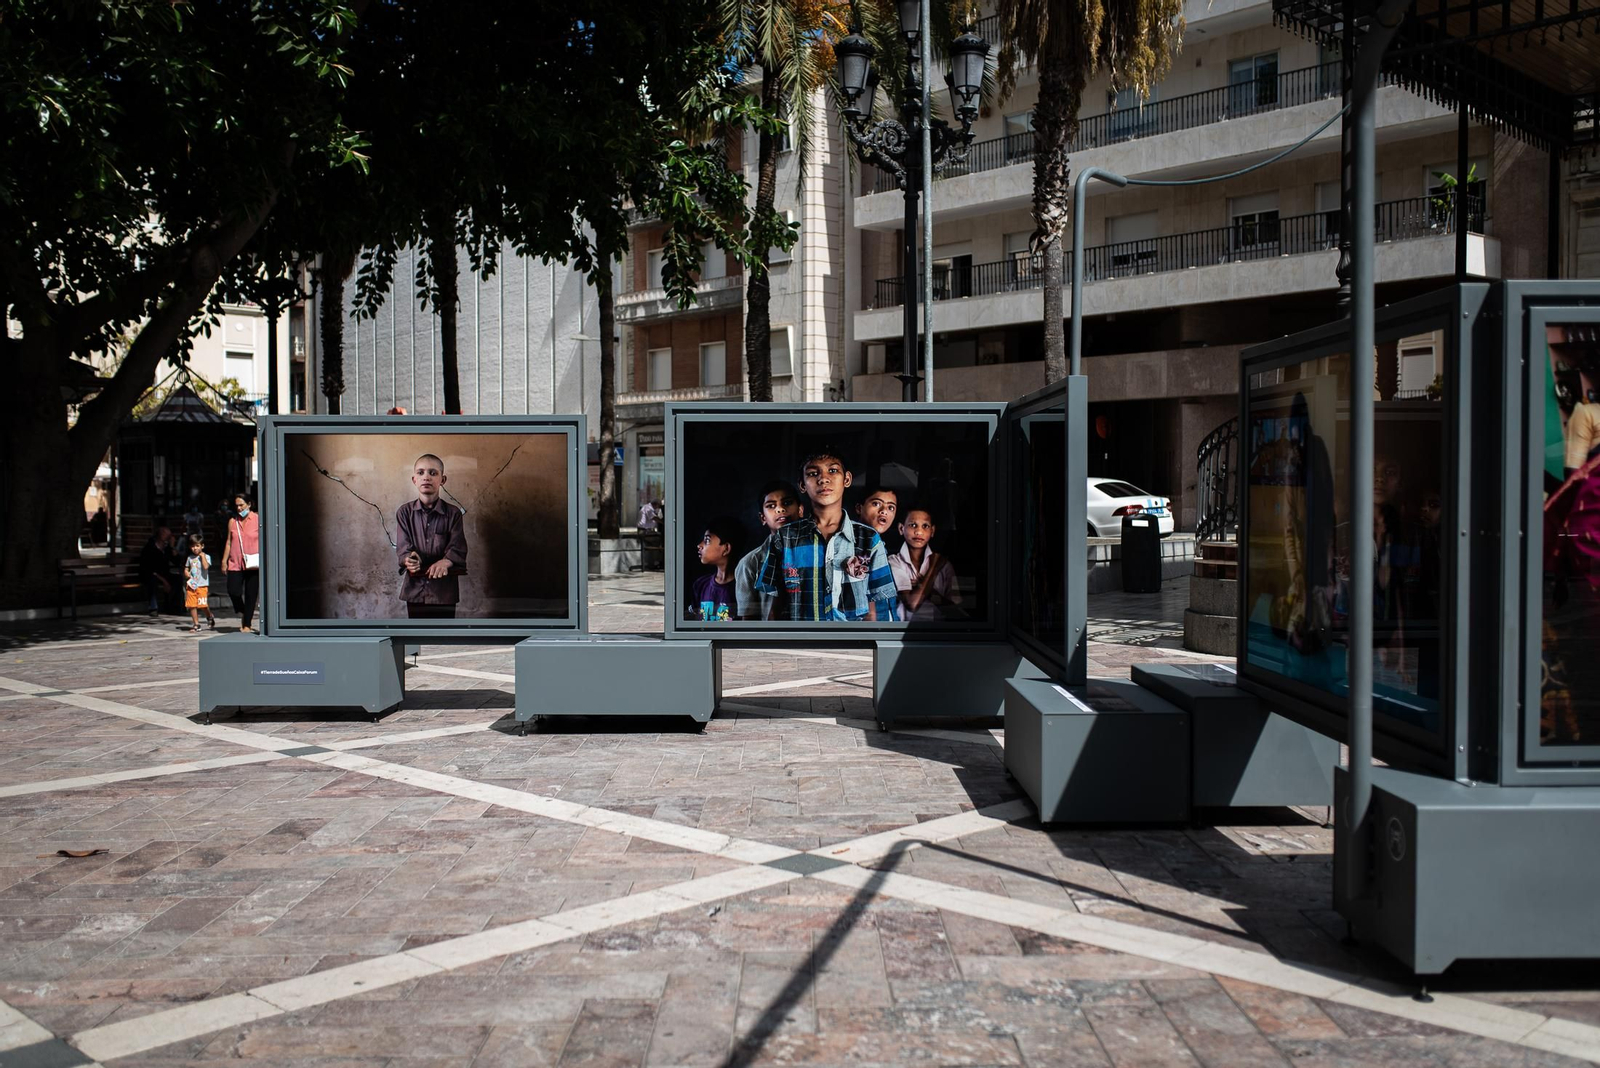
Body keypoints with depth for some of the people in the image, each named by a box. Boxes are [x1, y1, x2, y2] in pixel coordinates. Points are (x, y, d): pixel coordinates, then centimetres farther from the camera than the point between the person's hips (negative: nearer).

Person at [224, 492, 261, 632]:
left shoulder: (258, 520, 0)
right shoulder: (232, 521, 9)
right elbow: (229, 542, 13)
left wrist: (262, 559, -7)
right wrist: (224, 561, 10)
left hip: (253, 565, -2)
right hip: (235, 563, 2)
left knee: (251, 595, 0)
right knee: (233, 591, -9)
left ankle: (247, 624, 10)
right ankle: (243, 613, 19)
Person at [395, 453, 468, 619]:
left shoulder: (453, 513, -2)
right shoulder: (404, 512, 1)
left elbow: (458, 548, -9)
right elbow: (403, 546, -6)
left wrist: (444, 562, -31)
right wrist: (408, 560, -29)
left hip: (444, 588, -1)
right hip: (415, 587, 1)